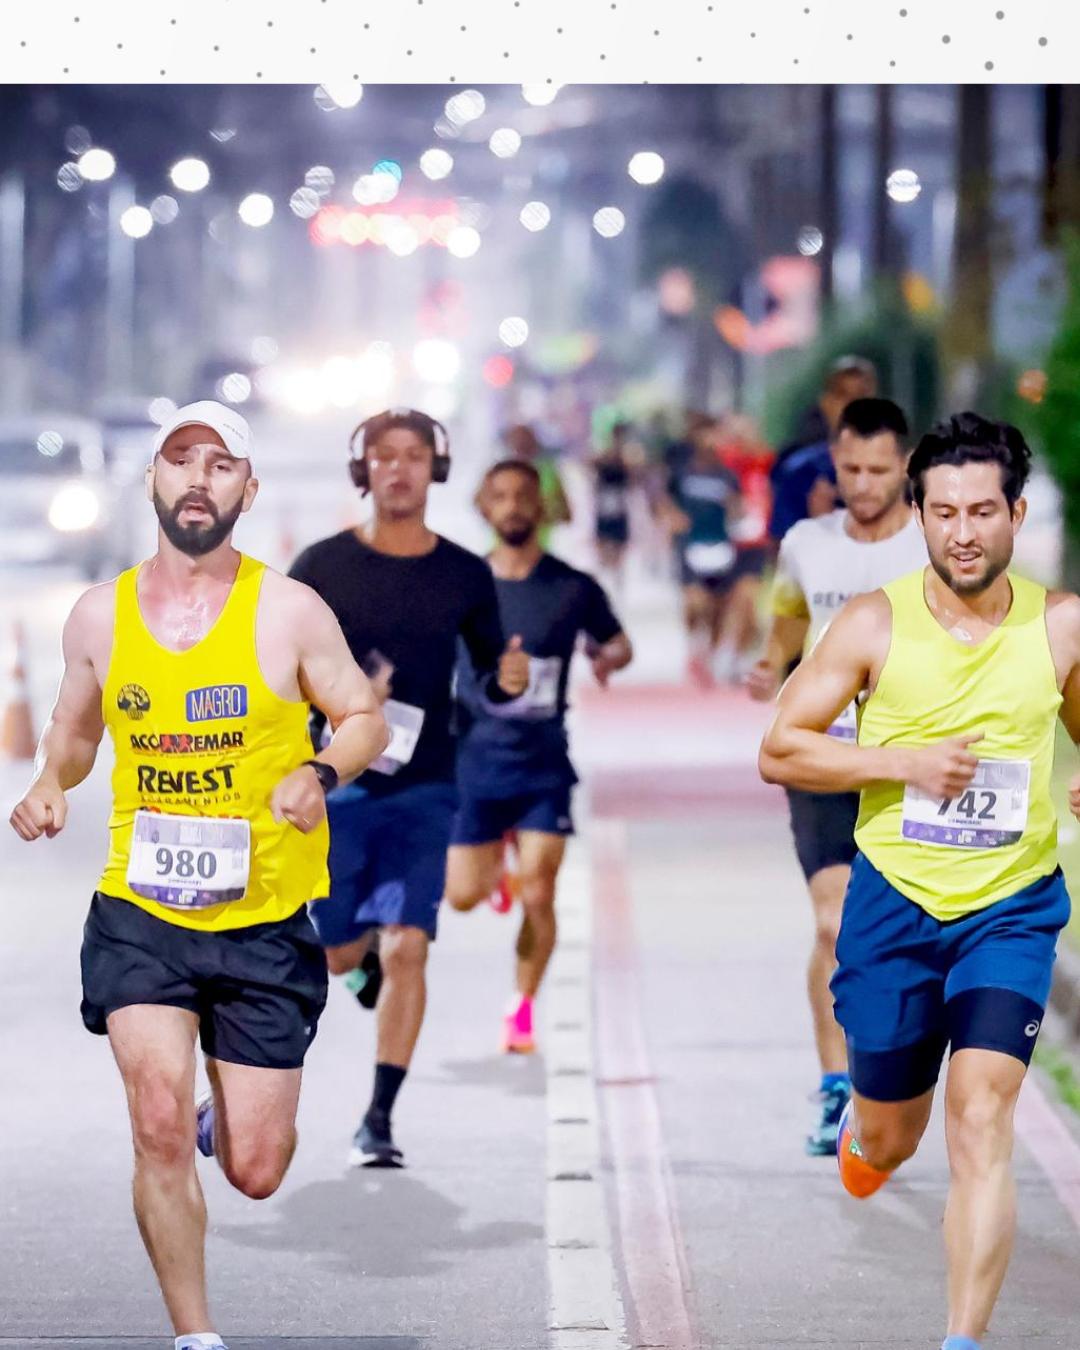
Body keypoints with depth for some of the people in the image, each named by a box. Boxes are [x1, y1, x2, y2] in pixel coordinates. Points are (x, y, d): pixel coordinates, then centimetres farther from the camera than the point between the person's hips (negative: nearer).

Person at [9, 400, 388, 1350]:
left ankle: (231, 1117, 42)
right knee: (159, 1125, -18)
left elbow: (366, 721, 1)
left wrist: (319, 773, -19)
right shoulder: (100, 615, 2)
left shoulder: (289, 611, -5)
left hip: (265, 922, -1)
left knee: (254, 1174, 3)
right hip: (140, 914, 1)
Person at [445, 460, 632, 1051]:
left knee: (538, 895, -11)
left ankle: (523, 1008, 6)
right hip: (475, 759, 1)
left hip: (543, 764, -1)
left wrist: (608, 658, -10)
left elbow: (619, 642, 13)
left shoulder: (573, 588, 0)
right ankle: (495, 867, 39)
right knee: (462, 896, 2)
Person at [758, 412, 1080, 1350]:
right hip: (895, 899, 0)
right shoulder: (876, 624, -7)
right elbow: (779, 750, -3)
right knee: (890, 1138, 13)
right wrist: (904, 761, -16)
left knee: (981, 1123, -16)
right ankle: (862, 1127, 51)